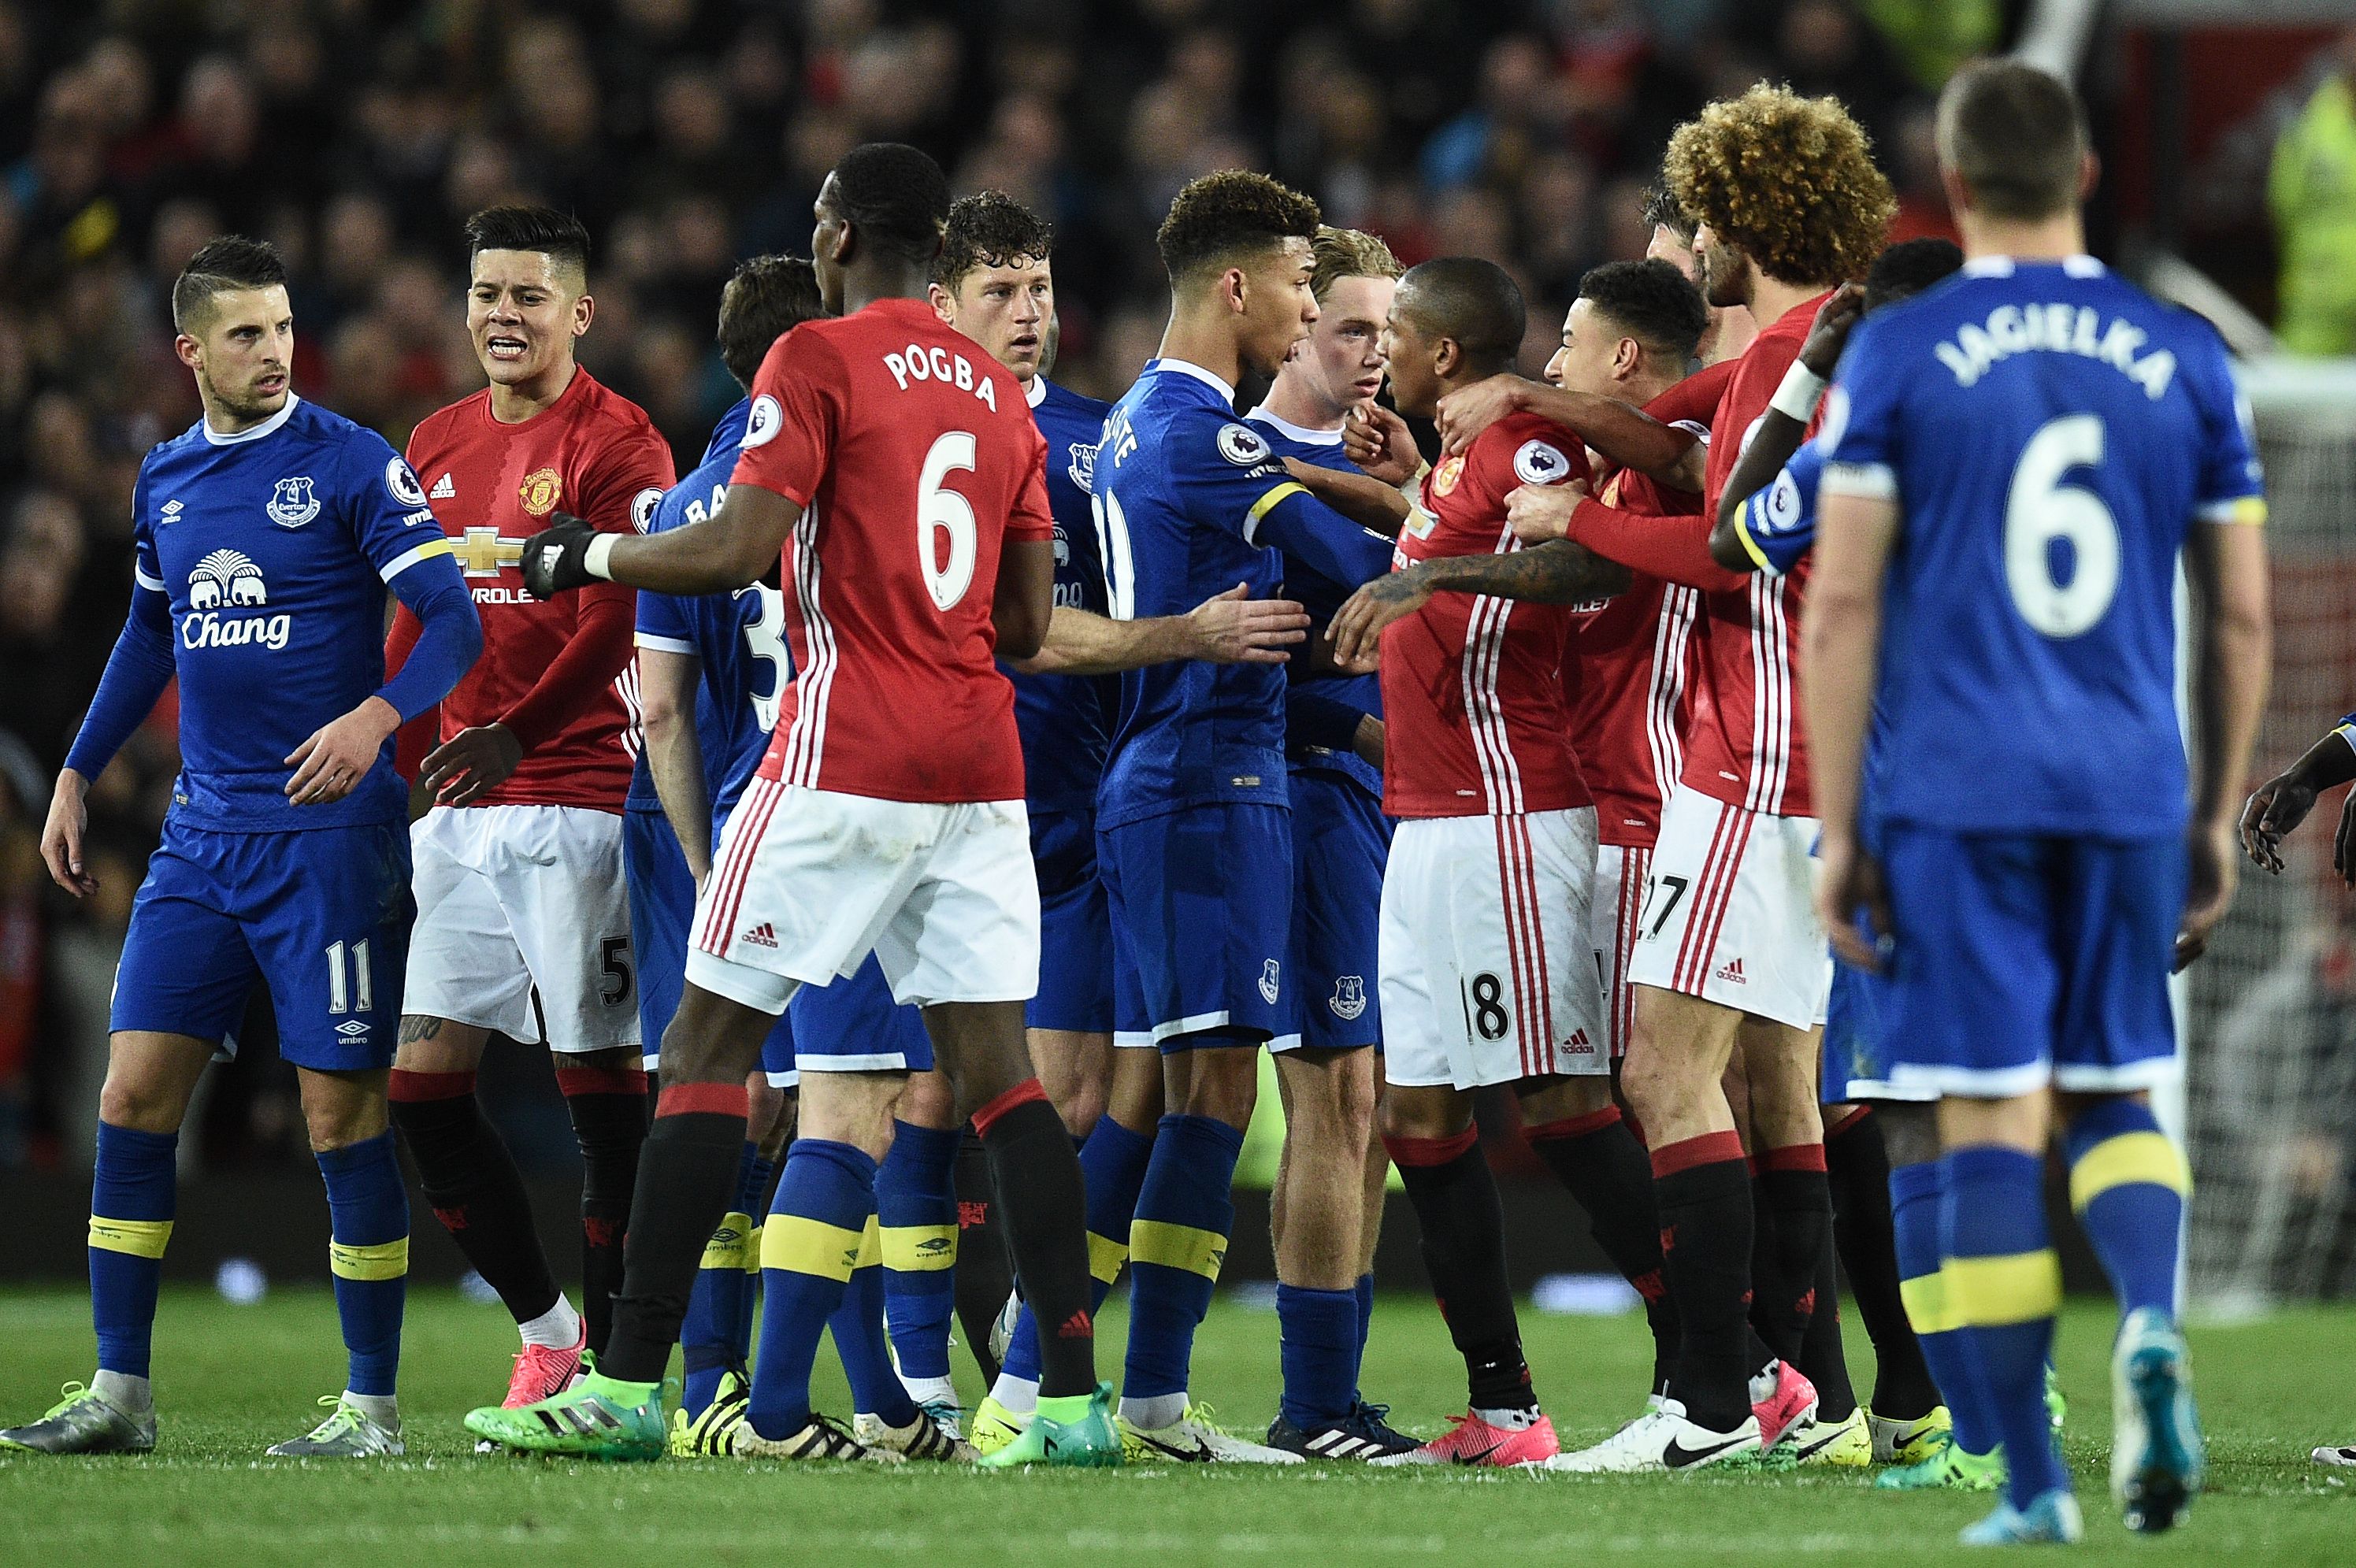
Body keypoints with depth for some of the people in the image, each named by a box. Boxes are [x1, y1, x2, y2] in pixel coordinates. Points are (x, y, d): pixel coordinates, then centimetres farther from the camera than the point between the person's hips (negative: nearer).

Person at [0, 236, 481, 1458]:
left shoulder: (351, 465, -6)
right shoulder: (164, 479, 12)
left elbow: (452, 622, -11)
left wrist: (377, 715, -28)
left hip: (328, 835, -6)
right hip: (202, 838, 6)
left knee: (342, 1113, -3)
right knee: (134, 1093, 0)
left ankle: (373, 1405, 5)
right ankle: (119, 1393, 6)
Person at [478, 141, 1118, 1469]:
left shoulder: (818, 362, -5)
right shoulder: (1000, 392, 15)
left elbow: (741, 548, -15)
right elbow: (1028, 621, 15)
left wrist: (588, 554, 0)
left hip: (848, 757, -6)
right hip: (980, 764, 6)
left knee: (708, 1049, 0)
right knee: (995, 1067, 5)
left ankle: (632, 1385, -1)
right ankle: (1076, 1398, -3)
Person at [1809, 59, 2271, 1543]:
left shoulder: (1897, 356, -2)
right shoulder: (2186, 359, 6)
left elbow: (1843, 606, -5)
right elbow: (2240, 615, 8)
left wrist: (1839, 832, 0)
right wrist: (2214, 820, 17)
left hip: (1958, 794, -2)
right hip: (2130, 793, 2)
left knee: (1994, 1115, 0)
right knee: (2114, 1093, 16)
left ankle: (2033, 1482, -1)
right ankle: (2153, 1323, -14)